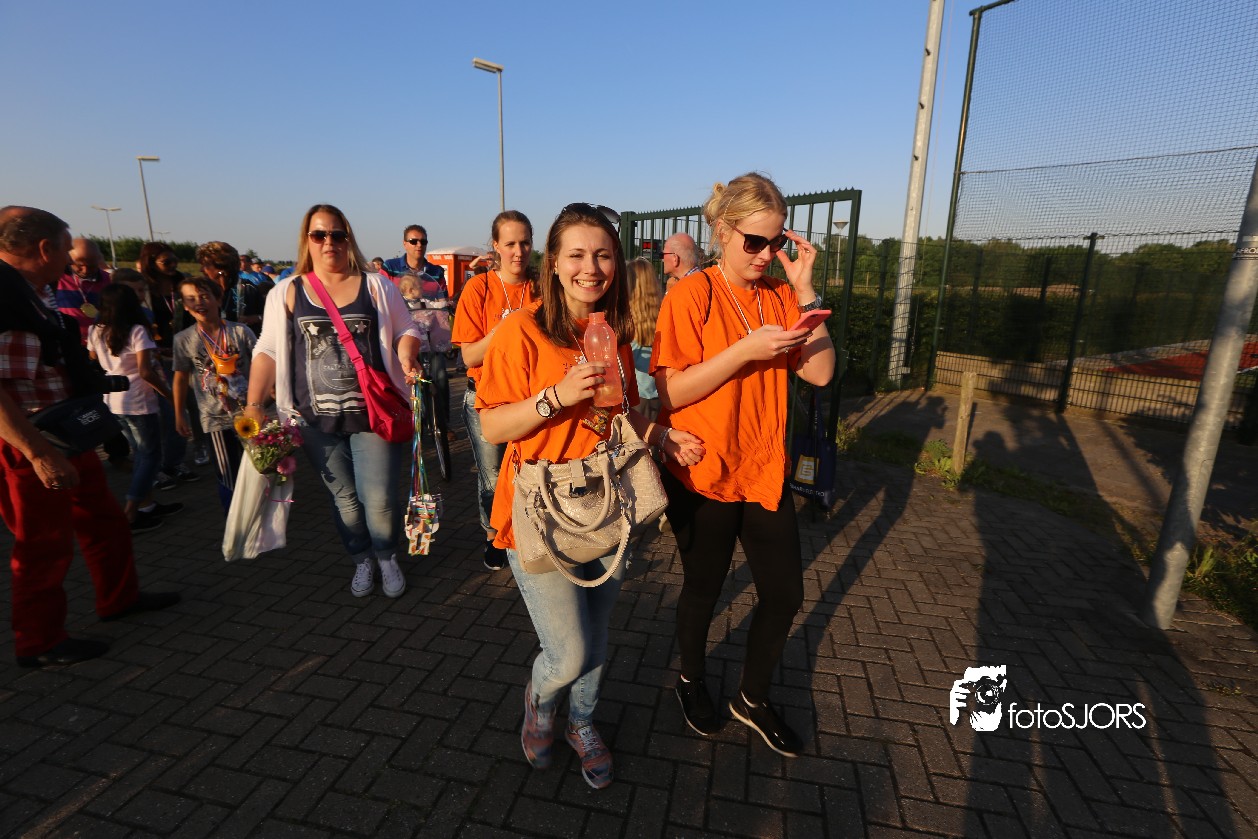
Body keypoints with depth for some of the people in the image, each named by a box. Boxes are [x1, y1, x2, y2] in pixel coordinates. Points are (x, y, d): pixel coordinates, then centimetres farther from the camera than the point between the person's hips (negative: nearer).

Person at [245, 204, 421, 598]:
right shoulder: (286, 293, 6)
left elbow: (405, 332, 8)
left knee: (380, 499, -2)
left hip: (374, 415, -1)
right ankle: (362, 560, 33)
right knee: (344, 498, 11)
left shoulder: (377, 286, 4)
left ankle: (387, 557, 26)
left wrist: (407, 359, -14)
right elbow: (268, 351, 7)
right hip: (318, 421, 2)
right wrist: (254, 405, 0)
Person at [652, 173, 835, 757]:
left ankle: (752, 699, 38)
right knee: (703, 589, 14)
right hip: (703, 475, -5)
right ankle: (691, 680, 45)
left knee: (785, 594, 12)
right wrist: (746, 349, -27)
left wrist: (805, 291, -12)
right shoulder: (691, 295, -12)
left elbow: (820, 373, -5)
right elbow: (670, 391, -18)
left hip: (765, 471, 5)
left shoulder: (779, 295, 3)